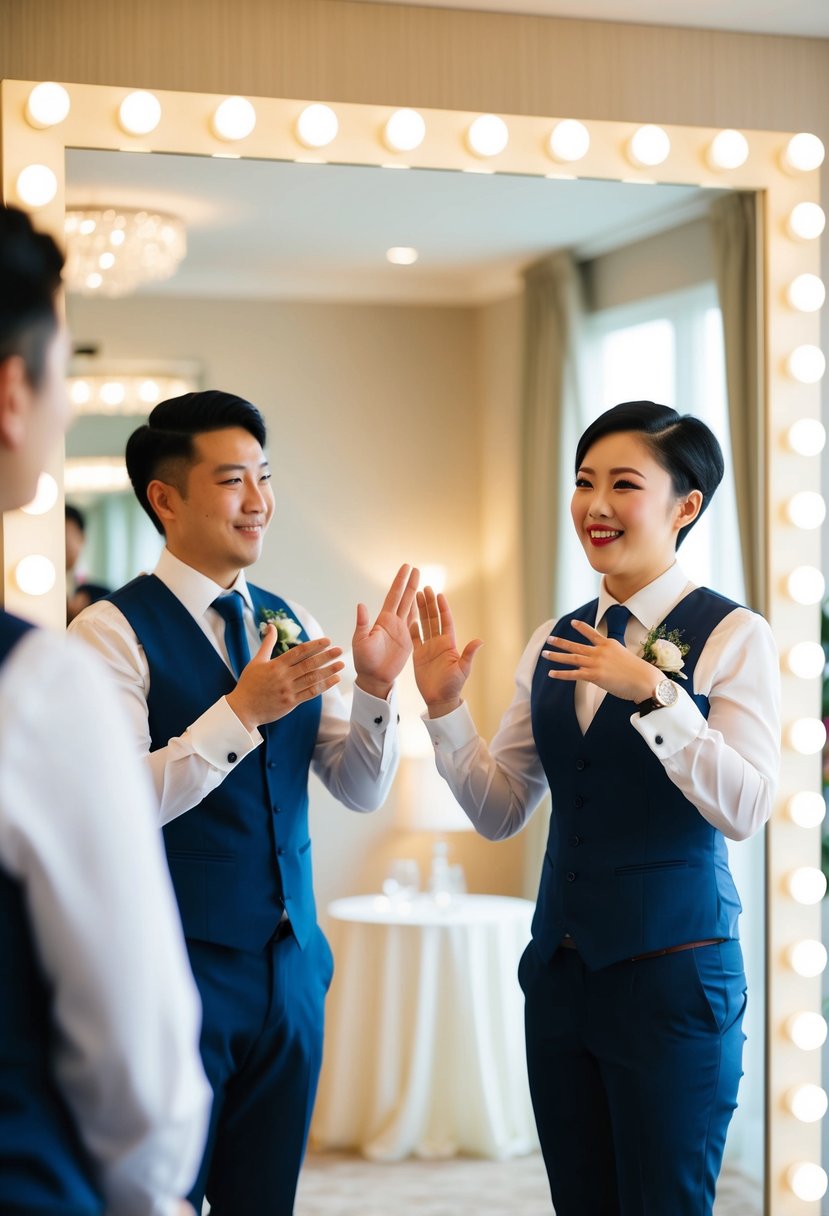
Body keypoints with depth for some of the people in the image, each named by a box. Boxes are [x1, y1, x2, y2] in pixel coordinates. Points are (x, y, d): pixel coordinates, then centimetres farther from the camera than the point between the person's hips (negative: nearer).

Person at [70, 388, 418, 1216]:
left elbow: (361, 790, 9)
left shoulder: (291, 626, 9)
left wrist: (376, 687, -8)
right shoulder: (114, 630, -9)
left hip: (291, 962, 6)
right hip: (174, 965, -6)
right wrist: (242, 709, -25)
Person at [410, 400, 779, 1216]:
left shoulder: (731, 636, -8)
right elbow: (500, 811, 9)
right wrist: (443, 706, -4)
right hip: (562, 967, 6)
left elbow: (743, 809, -18)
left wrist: (653, 692, -25)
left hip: (673, 973, -5)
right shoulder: (553, 645, 8)